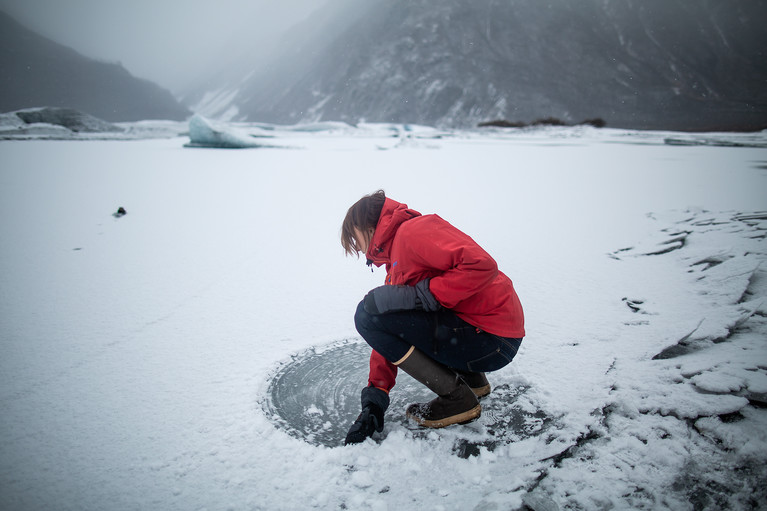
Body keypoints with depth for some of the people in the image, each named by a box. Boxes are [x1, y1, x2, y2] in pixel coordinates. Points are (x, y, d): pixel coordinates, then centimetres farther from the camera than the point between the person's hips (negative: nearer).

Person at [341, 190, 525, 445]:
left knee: (368, 316, -14)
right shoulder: (395, 268, 19)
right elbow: (388, 336, 16)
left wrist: (418, 296, -22)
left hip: (491, 338, -10)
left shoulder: (412, 230, -11)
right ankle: (471, 379, 20)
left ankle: (458, 398, -5)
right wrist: (374, 401, 11)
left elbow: (480, 264, -25)